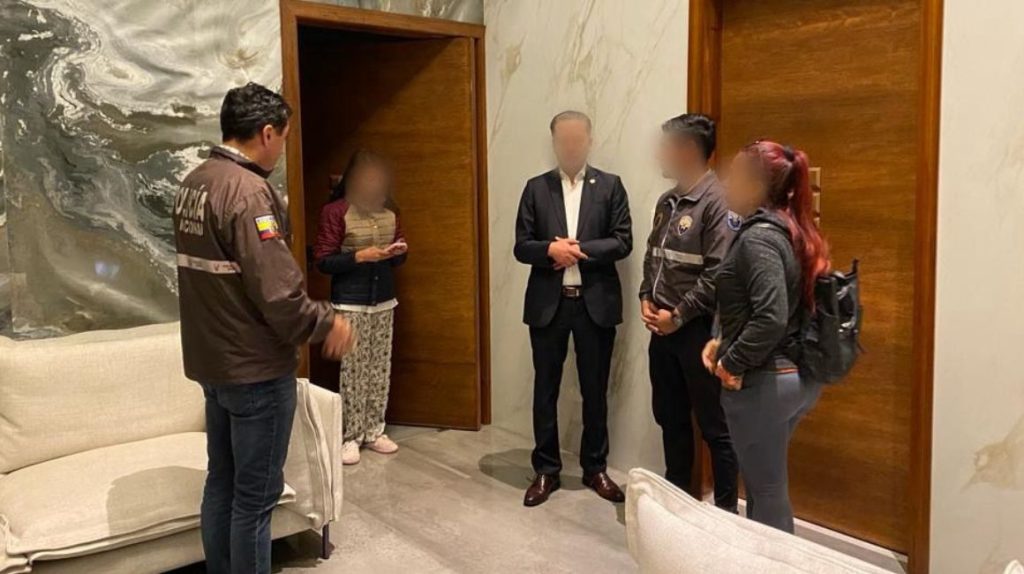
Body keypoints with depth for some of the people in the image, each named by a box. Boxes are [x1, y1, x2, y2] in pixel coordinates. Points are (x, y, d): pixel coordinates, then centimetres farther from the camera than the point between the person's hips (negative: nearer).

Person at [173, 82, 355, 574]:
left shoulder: (192, 184, 8)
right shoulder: (248, 189, -21)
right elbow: (276, 292, -26)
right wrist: (326, 324, -10)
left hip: (211, 360, 9)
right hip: (255, 367, -9)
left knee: (222, 481, 19)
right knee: (256, 494, 3)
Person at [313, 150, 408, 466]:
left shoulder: (388, 210, 8)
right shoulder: (335, 212, -10)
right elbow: (322, 261, -12)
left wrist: (399, 251, -7)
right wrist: (362, 256, -22)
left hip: (384, 301, 5)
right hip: (350, 303, -5)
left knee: (381, 368, 8)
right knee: (353, 371, -3)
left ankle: (374, 431, 20)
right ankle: (350, 437, 9)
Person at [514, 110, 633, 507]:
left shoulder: (610, 186, 4)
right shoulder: (536, 188, 7)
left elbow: (623, 241, -4)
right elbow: (522, 246, 2)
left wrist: (580, 249, -14)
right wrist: (550, 249, -17)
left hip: (596, 302, -1)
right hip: (548, 303, 1)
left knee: (595, 390, 9)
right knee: (545, 389, 8)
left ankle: (595, 468, 25)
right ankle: (546, 470, 21)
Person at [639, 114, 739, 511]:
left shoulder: (718, 201, -15)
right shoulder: (667, 201, 12)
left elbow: (719, 274, -20)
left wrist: (678, 315, -14)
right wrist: (646, 299, 4)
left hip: (699, 330, -8)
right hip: (662, 329, 8)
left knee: (714, 425, 3)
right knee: (670, 417, 17)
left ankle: (725, 511, 16)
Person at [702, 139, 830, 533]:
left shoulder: (758, 236, -18)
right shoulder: (790, 230, 10)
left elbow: (771, 318, -29)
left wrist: (732, 363, -14)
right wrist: (725, 342, 9)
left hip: (764, 381, -9)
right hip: (800, 376, 9)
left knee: (767, 494, 5)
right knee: (769, 488, 22)